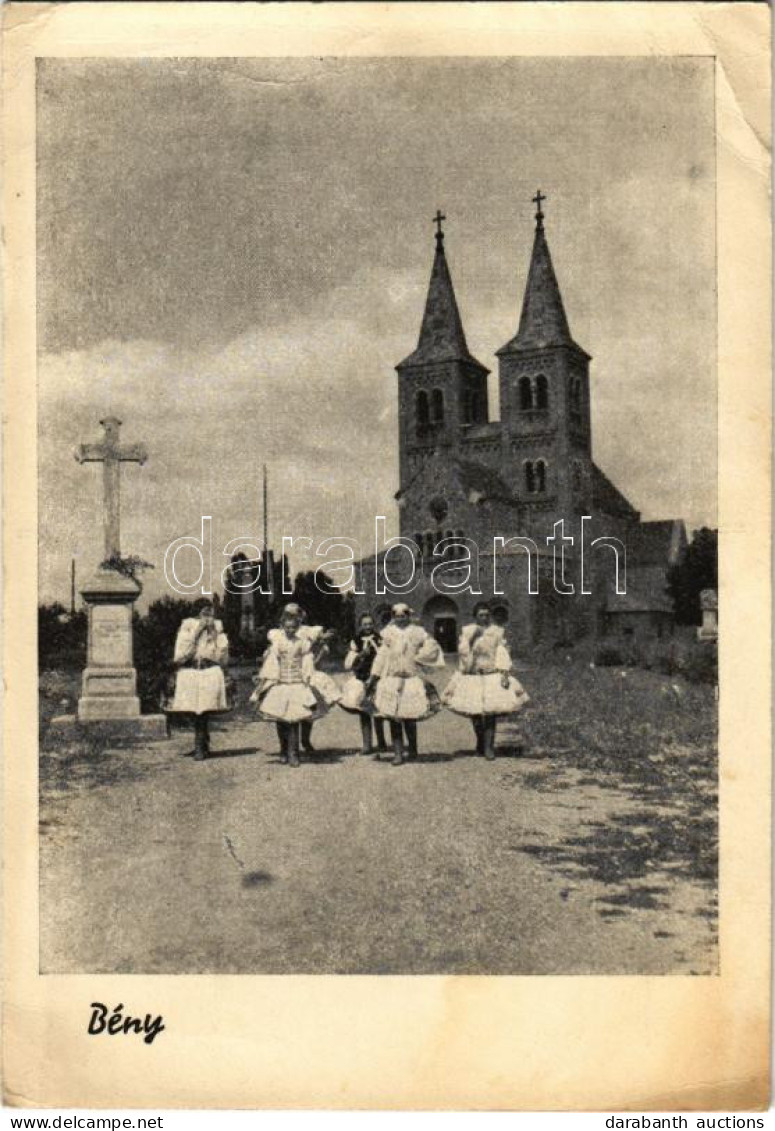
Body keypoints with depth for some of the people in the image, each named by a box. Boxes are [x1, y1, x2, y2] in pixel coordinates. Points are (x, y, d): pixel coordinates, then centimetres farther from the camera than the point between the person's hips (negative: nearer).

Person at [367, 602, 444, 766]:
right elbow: (382, 655, 6)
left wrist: (417, 658, -4)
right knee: (394, 718, 0)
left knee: (410, 717, 1)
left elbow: (432, 646, 1)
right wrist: (373, 676, 2)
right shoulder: (389, 632, 7)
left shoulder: (417, 632, 5)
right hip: (391, 680, 1)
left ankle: (412, 749, 21)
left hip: (411, 679, -1)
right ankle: (398, 753, 5)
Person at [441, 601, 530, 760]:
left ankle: (489, 747, -4)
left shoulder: (498, 632, 5)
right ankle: (480, 742, 27)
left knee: (490, 712, -9)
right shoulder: (467, 631, 7)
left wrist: (505, 673, -9)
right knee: (474, 712, 5)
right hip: (472, 676, 1)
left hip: (492, 677, -1)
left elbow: (503, 653, 0)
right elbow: (462, 651, 2)